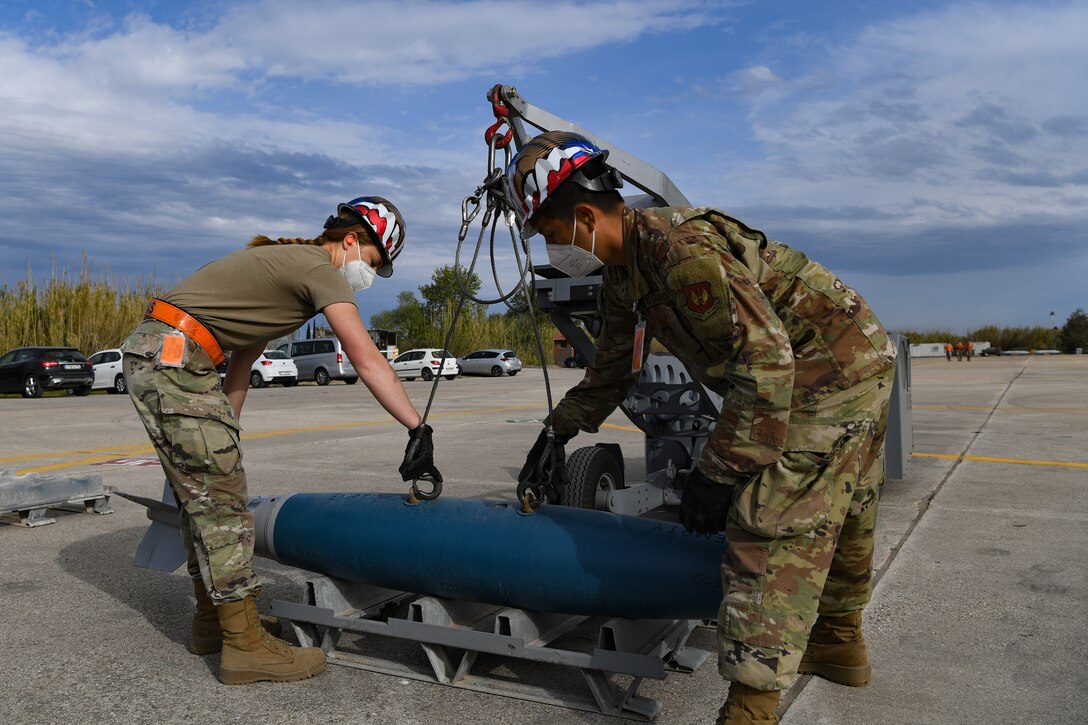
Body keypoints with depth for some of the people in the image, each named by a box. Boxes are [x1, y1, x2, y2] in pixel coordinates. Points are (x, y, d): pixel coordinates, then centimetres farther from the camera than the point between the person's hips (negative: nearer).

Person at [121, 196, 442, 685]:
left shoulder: (287, 262, 21)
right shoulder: (319, 269, -9)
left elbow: (242, 357, 22)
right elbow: (365, 358, -20)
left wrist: (222, 431, 23)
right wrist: (418, 431, -23)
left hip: (150, 353, 10)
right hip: (173, 355, -10)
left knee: (202, 493, 14)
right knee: (219, 497, -8)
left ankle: (212, 619, 25)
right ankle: (244, 645, -3)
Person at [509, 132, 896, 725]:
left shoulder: (681, 250, -30)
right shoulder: (623, 270, 3)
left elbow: (763, 359, -32)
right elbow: (614, 364, 18)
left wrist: (718, 472, -28)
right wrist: (557, 432, 21)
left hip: (830, 373, -10)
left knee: (773, 533, -14)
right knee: (839, 514, 23)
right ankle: (840, 642, 42)